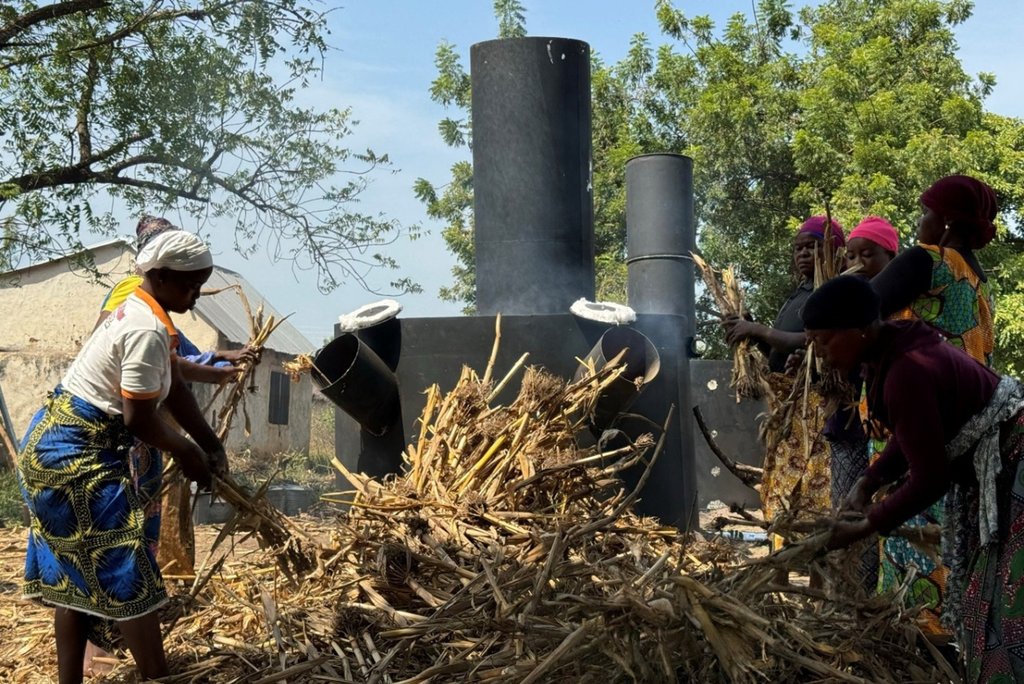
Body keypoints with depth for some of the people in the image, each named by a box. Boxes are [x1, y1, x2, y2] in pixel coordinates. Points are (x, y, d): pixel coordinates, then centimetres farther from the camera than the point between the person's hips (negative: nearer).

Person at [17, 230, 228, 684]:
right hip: (78, 456, -11)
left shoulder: (138, 311, 11)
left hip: (59, 445, 11)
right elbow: (140, 421, -19)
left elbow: (174, 388, 15)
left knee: (77, 575, 14)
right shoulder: (148, 330, -21)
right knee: (126, 574, -4)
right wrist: (187, 452, -2)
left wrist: (211, 446, 12)